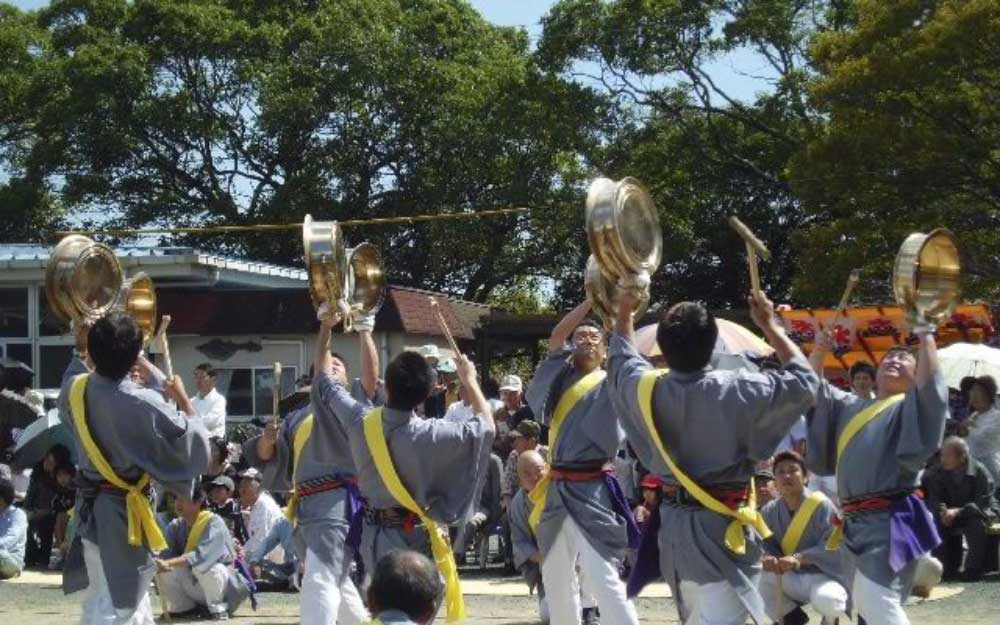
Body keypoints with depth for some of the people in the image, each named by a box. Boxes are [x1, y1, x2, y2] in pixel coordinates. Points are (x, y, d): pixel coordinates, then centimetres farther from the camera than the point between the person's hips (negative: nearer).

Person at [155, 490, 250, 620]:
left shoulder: (214, 523, -19)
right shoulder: (176, 525, -2)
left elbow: (201, 555, -34)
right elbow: (164, 551, -15)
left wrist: (169, 563, -44)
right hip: (191, 584, 5)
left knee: (201, 565, -35)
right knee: (161, 565, -18)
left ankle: (217, 608, -12)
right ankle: (185, 606, 3)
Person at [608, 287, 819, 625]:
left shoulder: (646, 389, -4)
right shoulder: (737, 391, -18)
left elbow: (621, 359, 20)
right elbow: (804, 382, -3)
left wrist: (624, 309, 34)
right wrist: (770, 325, 4)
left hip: (674, 524, 6)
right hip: (723, 529, -6)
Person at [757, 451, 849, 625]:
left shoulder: (822, 506, -16)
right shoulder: (769, 512, 0)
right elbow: (763, 544, -4)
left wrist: (799, 558, -39)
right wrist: (768, 558, -30)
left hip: (824, 576, -4)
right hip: (792, 579, 4)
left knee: (826, 599, -39)